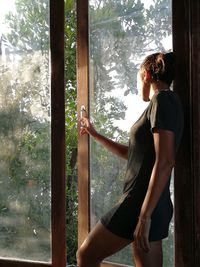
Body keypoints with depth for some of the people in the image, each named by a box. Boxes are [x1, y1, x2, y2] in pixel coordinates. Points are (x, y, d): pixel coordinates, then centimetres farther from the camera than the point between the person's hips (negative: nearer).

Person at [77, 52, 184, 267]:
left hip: (141, 204, -9)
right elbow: (133, 154, 29)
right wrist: (95, 135, 34)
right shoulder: (167, 103, 19)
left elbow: (165, 161, -21)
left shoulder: (162, 100, -10)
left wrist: (144, 216, -24)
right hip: (155, 207, 9)